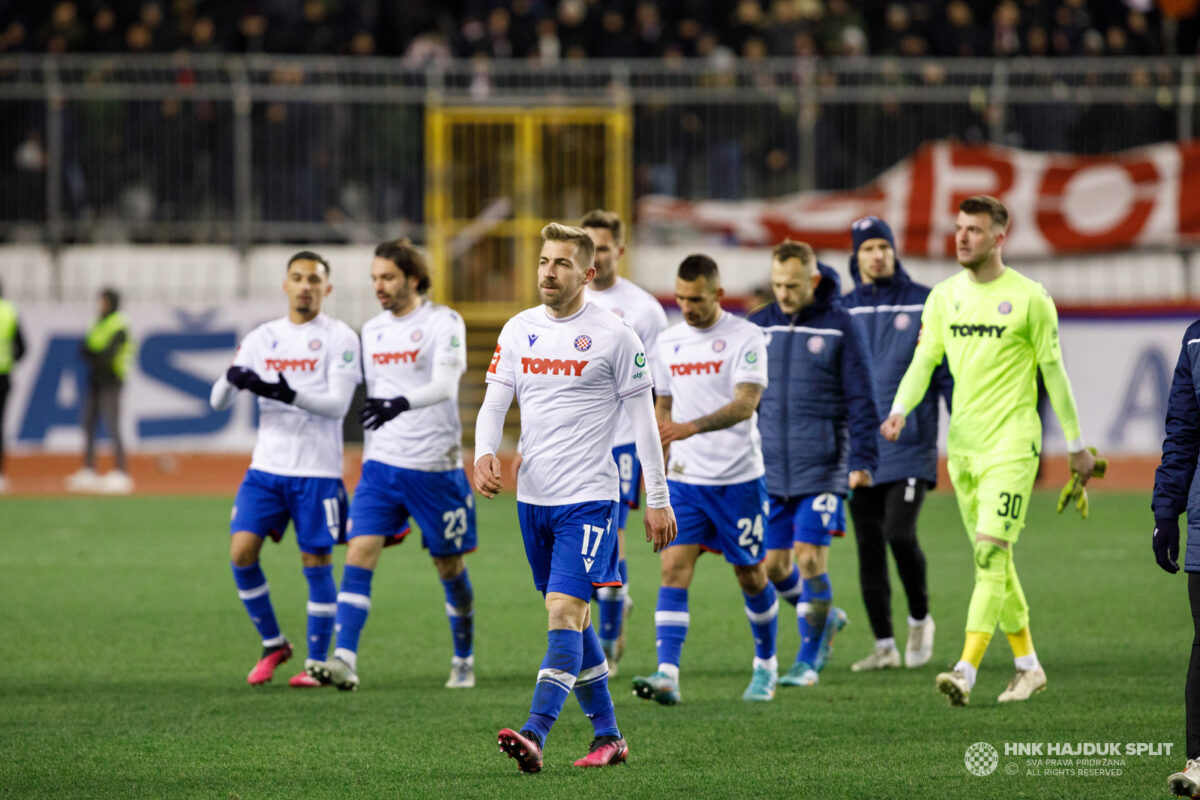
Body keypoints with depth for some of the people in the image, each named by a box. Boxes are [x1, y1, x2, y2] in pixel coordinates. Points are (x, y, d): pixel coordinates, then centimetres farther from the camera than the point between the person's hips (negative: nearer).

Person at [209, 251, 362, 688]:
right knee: (242, 551, -8)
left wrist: (290, 395, -29)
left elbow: (338, 404, -13)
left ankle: (317, 662, 9)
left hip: (317, 471, -4)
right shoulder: (262, 338, 10)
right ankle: (273, 644, 11)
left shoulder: (339, 338, -2)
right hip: (267, 466, 4)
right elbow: (218, 402, 6)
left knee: (316, 561, -2)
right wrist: (231, 382, -18)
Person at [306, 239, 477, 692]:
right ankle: (344, 660, -21)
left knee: (449, 566, 8)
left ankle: (464, 661, 26)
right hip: (382, 465, 5)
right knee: (359, 552, -12)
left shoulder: (443, 323, -8)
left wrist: (402, 404, -40)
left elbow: (445, 386, -22)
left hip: (435, 467, -5)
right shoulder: (372, 330, 11)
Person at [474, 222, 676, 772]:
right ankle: (607, 736, 23)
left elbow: (642, 418, -2)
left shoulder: (613, 335, -6)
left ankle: (535, 735, -27)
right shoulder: (518, 330, 8)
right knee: (571, 619, 13)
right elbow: (494, 402, 7)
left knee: (565, 614, -16)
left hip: (588, 498, -6)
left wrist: (658, 499, -3)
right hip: (533, 498, 6)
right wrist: (485, 454, -15)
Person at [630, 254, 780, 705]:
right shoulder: (668, 341, 8)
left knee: (751, 576, 9)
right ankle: (667, 676, -20)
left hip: (738, 478, -4)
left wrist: (693, 427, -35)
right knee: (674, 569, -12)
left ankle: (765, 665, 30)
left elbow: (745, 404, -21)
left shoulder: (745, 338, -9)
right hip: (684, 479, 4)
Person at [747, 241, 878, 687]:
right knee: (772, 566, 4)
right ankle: (824, 618, 31)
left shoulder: (840, 327, -3)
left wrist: (862, 460, -10)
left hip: (822, 469, -4)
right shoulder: (758, 327, 7)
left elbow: (861, 399, -3)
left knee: (810, 559, -9)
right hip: (769, 471, 4)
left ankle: (809, 659, 5)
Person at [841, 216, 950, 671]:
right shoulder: (843, 312, 10)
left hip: (910, 446, -4)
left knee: (900, 534, -17)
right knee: (868, 546, 4)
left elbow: (948, 373, 3)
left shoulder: (924, 305, 2)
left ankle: (920, 618, 7)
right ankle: (884, 645, 11)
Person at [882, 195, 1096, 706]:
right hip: (962, 443, 6)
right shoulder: (944, 296, 9)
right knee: (993, 561, 10)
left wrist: (1076, 444, 4)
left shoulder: (1029, 299, -5)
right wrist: (900, 410, -13)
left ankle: (966, 672, -23)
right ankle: (1028, 667, 21)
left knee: (990, 553, -16)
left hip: (1011, 443, -6)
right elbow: (925, 360, 6)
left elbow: (1054, 372, 0)